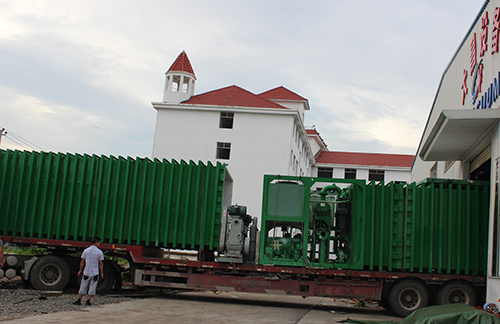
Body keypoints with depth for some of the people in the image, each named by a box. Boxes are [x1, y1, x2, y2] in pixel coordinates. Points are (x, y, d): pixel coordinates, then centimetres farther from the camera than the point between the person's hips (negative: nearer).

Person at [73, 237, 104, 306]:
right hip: (95, 273, -2)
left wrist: (80, 270, 12)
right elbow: (101, 264, -3)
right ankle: (88, 301, 7)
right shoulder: (99, 252, -5)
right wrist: (101, 273, 4)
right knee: (92, 288, 7)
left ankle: (79, 300, 14)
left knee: (83, 287, 11)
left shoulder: (86, 250, 1)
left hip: (86, 272, 2)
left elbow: (82, 262, 3)